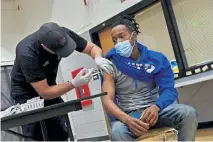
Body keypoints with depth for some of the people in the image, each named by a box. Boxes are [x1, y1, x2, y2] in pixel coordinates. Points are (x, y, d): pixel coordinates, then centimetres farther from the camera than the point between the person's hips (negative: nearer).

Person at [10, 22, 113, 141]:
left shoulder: (63, 34, -22)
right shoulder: (27, 54, -35)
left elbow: (93, 48, -11)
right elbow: (44, 92, -29)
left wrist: (98, 59, -33)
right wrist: (75, 83, -36)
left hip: (49, 87, 5)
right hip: (27, 93, -4)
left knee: (61, 135, 0)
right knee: (38, 137, -11)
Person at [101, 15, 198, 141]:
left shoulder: (157, 59, 3)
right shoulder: (111, 65, -3)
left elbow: (169, 89, -5)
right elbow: (107, 99, -12)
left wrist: (156, 107, -28)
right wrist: (126, 119, -32)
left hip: (154, 109, 3)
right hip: (128, 115, -3)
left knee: (188, 113, -23)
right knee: (118, 131, -37)